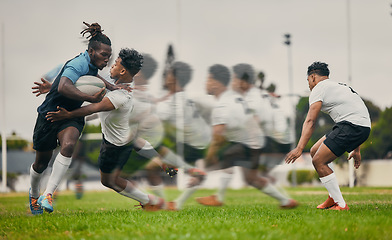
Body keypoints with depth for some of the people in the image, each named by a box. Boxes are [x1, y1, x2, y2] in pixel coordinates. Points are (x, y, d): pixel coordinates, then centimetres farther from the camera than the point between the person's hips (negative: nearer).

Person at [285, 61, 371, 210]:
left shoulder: (319, 89, 2)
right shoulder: (339, 86, 30)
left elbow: (310, 121, -11)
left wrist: (299, 148, -17)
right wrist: (356, 150, 34)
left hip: (352, 126, -9)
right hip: (364, 127, 9)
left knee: (318, 161, -7)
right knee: (315, 152, 16)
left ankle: (341, 205, -7)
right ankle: (334, 197, 19)